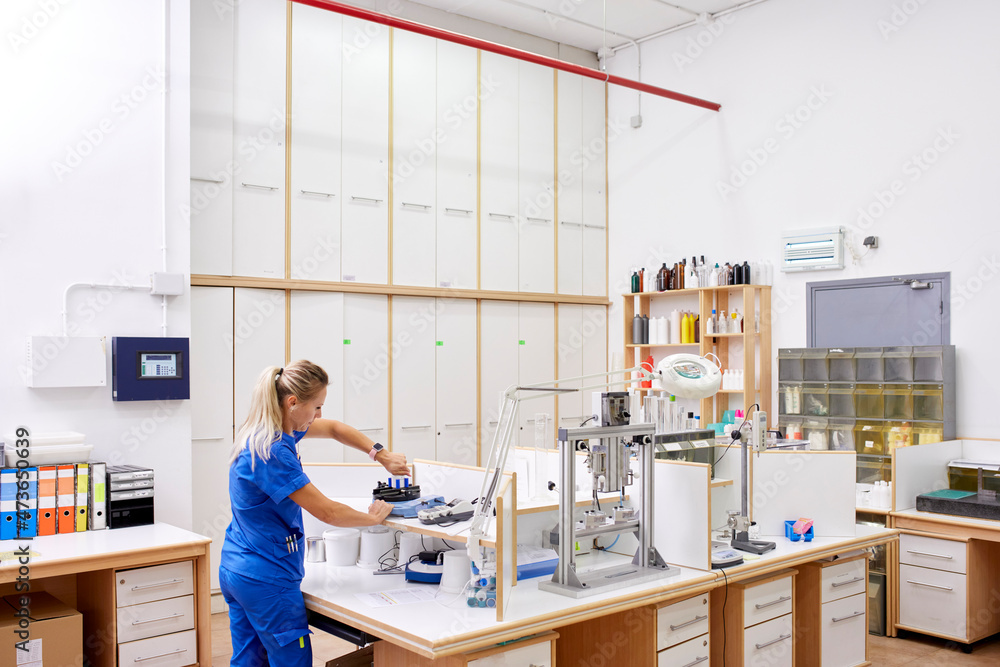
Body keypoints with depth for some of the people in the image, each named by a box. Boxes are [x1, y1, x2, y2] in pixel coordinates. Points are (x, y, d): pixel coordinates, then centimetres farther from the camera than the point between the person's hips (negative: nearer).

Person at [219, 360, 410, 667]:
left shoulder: (266, 431, 4)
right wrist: (374, 517, -5)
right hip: (266, 578, -10)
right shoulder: (271, 452, -25)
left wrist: (382, 455, 7)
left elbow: (333, 428, 17)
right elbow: (327, 512, -22)